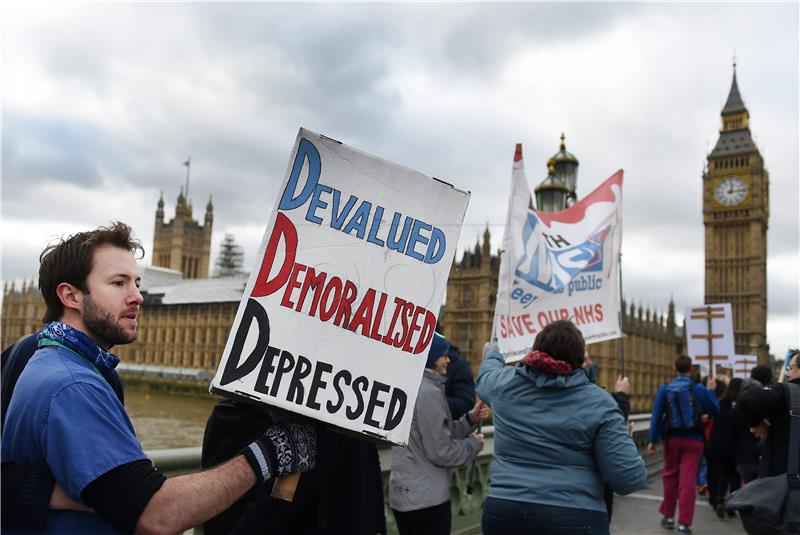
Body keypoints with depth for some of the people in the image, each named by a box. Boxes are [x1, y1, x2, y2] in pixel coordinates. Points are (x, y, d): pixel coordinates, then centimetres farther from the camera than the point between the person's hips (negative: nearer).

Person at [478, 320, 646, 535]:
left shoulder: (505, 383, -1)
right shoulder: (597, 402, -9)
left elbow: (486, 375, 25)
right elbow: (631, 478, -12)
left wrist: (492, 354, 46)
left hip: (503, 511, 2)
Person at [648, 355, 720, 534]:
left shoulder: (664, 389, -5)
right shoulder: (699, 389, -8)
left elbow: (657, 415, -6)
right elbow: (715, 412, 1)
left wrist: (652, 440, -1)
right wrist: (711, 391, 13)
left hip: (672, 439, 2)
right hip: (693, 440, -1)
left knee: (670, 476, 16)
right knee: (688, 480, -1)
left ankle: (668, 516, 24)